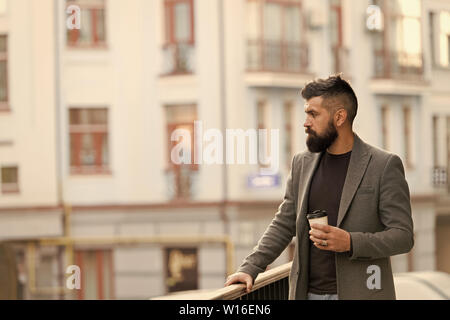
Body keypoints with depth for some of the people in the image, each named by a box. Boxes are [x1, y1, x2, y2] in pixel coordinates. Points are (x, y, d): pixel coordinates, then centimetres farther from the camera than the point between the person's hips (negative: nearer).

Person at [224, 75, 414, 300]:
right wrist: (250, 268, 3)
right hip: (308, 292, 4)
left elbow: (403, 235, -7)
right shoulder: (302, 163, 11)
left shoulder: (384, 166, -5)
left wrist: (351, 243, -20)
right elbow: (283, 225, 15)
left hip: (359, 293, -4)